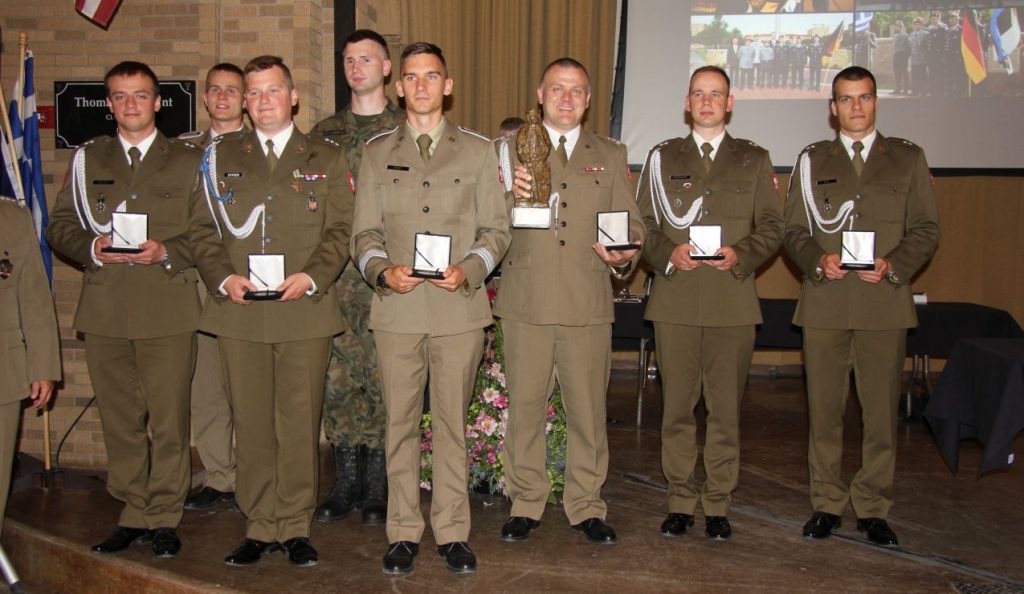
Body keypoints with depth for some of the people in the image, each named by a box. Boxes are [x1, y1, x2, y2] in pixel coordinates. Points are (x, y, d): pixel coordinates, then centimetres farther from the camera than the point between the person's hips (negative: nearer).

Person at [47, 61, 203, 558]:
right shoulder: (86, 159, 17)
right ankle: (133, 515, 19)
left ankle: (164, 518, 10)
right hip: (105, 309, 3)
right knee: (119, 420, 8)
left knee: (169, 419, -2)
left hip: (168, 308, -2)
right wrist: (92, 248, -7)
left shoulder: (188, 160, 10)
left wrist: (166, 252, -12)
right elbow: (60, 227, 13)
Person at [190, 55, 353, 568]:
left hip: (306, 311, -1)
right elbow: (201, 229, 10)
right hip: (239, 313, 2)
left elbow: (341, 231, 4)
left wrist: (312, 277, -12)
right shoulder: (221, 157, 15)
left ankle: (295, 527, 13)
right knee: (250, 423, 5)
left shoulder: (326, 159, 11)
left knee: (300, 423, 1)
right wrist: (223, 277, -7)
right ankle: (259, 526, 17)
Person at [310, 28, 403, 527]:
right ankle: (345, 483, 16)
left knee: (383, 377, -1)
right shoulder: (325, 132, 15)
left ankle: (376, 488, 11)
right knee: (337, 376, 4)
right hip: (336, 273, 3)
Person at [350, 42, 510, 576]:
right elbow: (364, 233, 10)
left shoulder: (478, 151, 9)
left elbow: (496, 228, 7)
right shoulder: (377, 152, 12)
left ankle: (453, 532, 17)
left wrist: (469, 270, -11)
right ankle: (403, 533, 18)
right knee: (400, 424, 6)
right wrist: (383, 270, -10)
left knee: (452, 424, 5)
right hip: (396, 310, 1)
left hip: (459, 307, -1)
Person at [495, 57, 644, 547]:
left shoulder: (611, 155, 14)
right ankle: (526, 504, 22)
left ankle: (586, 506, 21)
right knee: (524, 407, 6)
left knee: (588, 409, 6)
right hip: (526, 301, 0)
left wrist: (624, 255, -11)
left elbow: (631, 222, 10)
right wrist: (506, 194, -17)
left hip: (588, 303, 1)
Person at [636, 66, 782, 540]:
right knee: (677, 407, 4)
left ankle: (718, 504, 15)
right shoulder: (663, 158, 13)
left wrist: (741, 254, -11)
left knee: (725, 408, 3)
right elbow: (643, 223, 9)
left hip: (732, 301, 0)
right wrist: (668, 253, -9)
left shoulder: (754, 160, 12)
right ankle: (681, 501, 16)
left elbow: (771, 226, 8)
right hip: (675, 300, 0)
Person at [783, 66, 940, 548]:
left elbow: (926, 229, 7)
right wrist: (818, 261, -10)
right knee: (824, 410, 4)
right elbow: (793, 230, 9)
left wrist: (893, 265, -11)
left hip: (884, 302, 0)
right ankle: (827, 504, 16)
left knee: (881, 412, 2)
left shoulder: (908, 158, 11)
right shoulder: (812, 160, 13)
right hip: (824, 302, 1)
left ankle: (873, 509, 14)